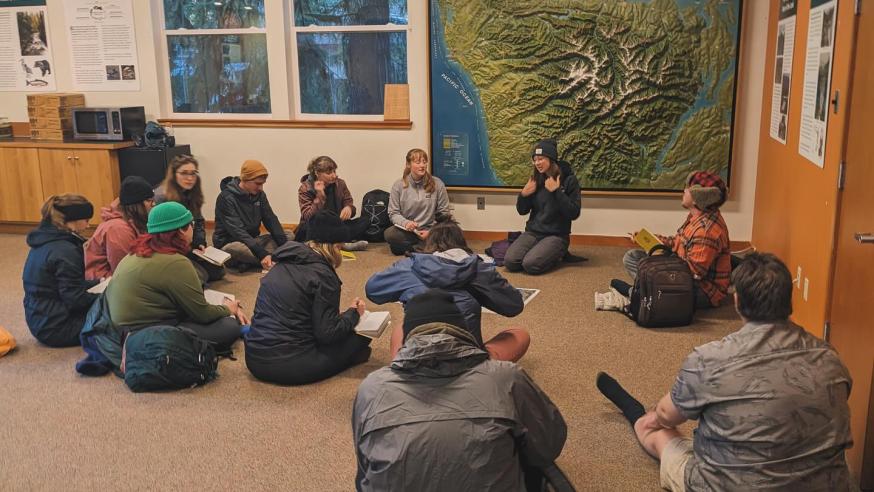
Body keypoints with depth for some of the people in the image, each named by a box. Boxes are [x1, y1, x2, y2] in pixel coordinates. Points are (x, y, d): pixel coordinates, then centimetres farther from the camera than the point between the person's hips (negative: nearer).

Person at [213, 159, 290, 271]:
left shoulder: (259, 195, 2)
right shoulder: (226, 198, -19)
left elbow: (271, 220, 0)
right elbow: (237, 232, -27)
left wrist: (284, 246, -19)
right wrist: (262, 254, -38)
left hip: (252, 241, 7)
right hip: (230, 244, -7)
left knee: (288, 236, -7)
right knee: (238, 249, -41)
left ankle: (248, 261, -21)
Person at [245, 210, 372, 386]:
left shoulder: (283, 265, 12)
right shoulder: (322, 274, -12)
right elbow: (328, 333, -14)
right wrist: (354, 313, 5)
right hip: (288, 366, -8)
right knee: (360, 335, 3)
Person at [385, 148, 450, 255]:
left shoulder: (437, 184, 0)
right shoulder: (398, 185, 1)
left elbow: (444, 213, 3)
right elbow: (393, 213, 2)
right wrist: (405, 223, -20)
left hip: (429, 229, 0)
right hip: (406, 231, 0)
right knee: (389, 234, -31)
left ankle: (406, 246, -11)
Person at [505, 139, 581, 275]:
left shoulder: (569, 179, -7)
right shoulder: (536, 179, 6)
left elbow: (574, 214, -15)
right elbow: (522, 211, 11)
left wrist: (556, 191, -21)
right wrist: (523, 194, -9)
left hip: (556, 235, -4)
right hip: (532, 232, 5)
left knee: (530, 265, -26)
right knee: (510, 262, -17)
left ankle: (557, 255, 4)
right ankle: (544, 252, 9)